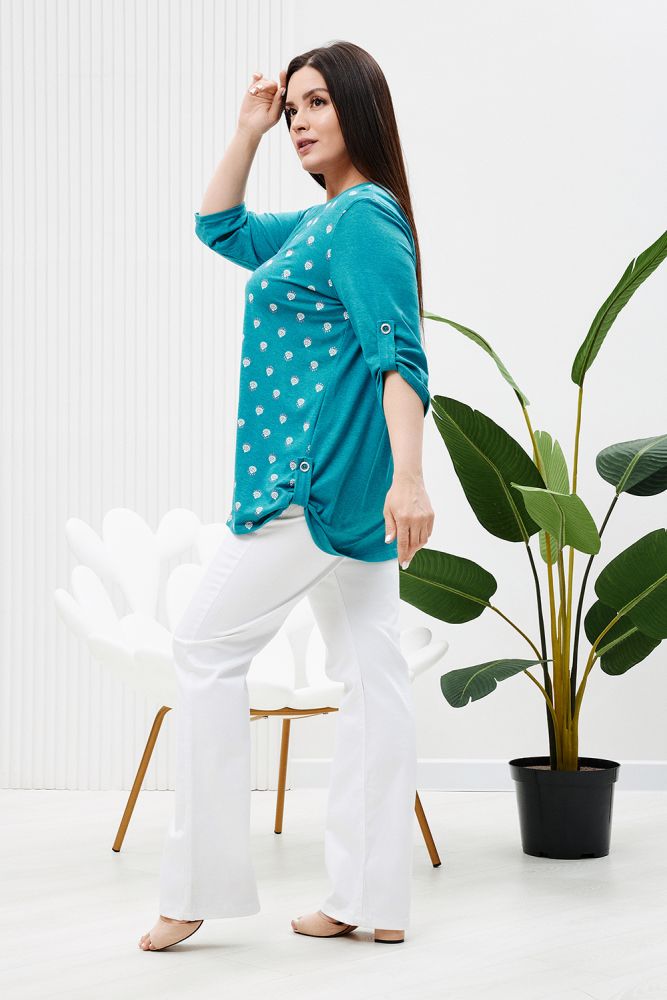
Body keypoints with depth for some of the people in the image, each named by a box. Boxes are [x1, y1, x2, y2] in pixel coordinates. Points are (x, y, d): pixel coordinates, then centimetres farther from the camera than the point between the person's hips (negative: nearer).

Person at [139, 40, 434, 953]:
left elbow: (400, 357, -20)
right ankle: (374, 900, 10)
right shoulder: (320, 223, 17)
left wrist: (408, 478, -29)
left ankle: (200, 884, 1)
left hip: (317, 478, -10)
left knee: (208, 645, -3)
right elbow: (221, 227, 30)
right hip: (345, 485, 10)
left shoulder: (365, 218, -12)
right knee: (369, 670, 6)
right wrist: (248, 130, 20)